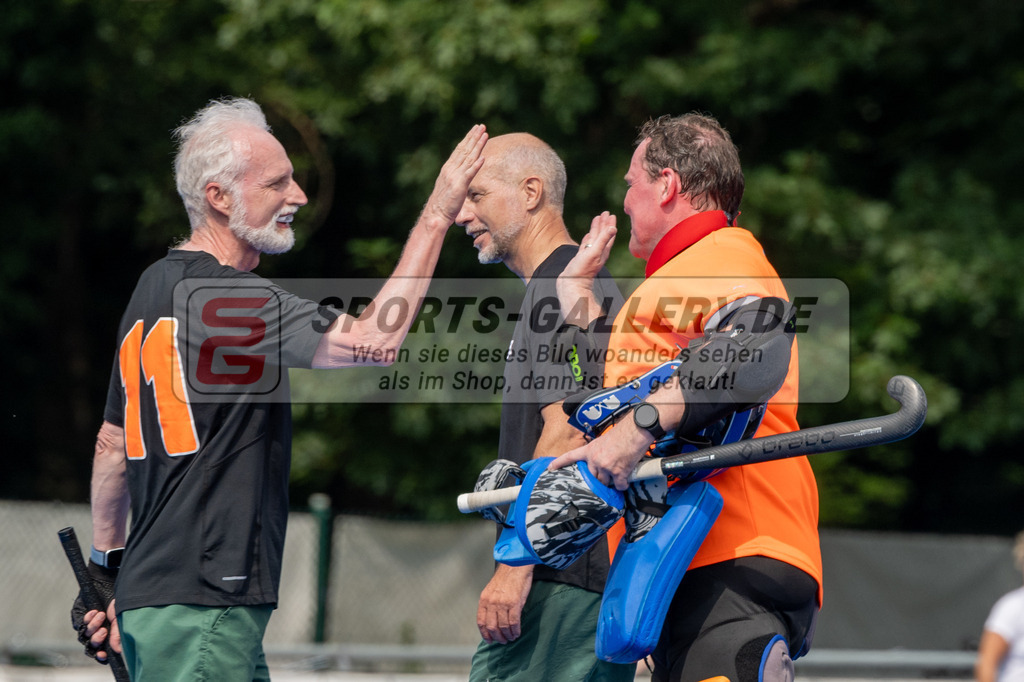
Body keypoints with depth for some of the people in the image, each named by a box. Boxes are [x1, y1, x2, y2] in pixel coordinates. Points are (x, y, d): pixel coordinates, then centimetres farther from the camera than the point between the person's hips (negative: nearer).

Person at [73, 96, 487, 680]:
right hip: (200, 606, -10)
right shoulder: (225, 298, -14)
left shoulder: (154, 287, 16)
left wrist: (107, 571, 31)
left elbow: (113, 444, 24)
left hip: (152, 589, 10)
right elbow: (374, 341, -24)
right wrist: (436, 217, -17)